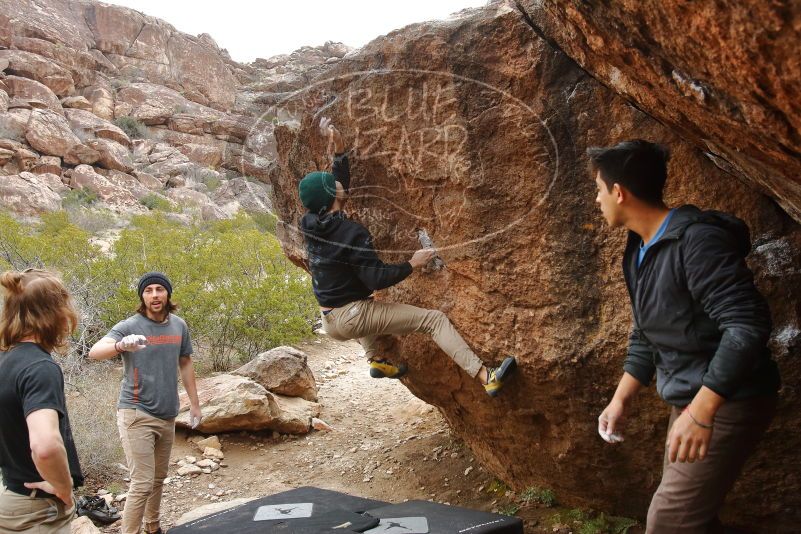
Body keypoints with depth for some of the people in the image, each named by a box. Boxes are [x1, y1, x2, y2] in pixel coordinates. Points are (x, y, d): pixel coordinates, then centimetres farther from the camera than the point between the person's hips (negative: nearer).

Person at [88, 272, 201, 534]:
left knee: (159, 478, 17)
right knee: (143, 483, -7)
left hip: (167, 415, 5)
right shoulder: (129, 326, -12)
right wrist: (121, 345, -48)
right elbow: (94, 352, -27)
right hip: (136, 414, -5)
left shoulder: (179, 326, 3)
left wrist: (194, 403, 15)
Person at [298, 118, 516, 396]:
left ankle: (376, 361, 37)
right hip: (354, 318, -8)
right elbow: (377, 280, -22)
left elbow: (337, 187, 17)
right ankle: (487, 377, -19)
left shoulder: (309, 225, 2)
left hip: (330, 322, 8)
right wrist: (412, 264, -10)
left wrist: (339, 150, 9)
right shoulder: (352, 233, -20)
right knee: (434, 318, -9)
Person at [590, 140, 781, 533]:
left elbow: (748, 326, -30)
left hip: (728, 403, -9)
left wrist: (701, 412, -33)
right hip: (691, 402, 10)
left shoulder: (697, 239, -24)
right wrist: (621, 400, 9)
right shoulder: (639, 251, 6)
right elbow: (646, 337, 15)